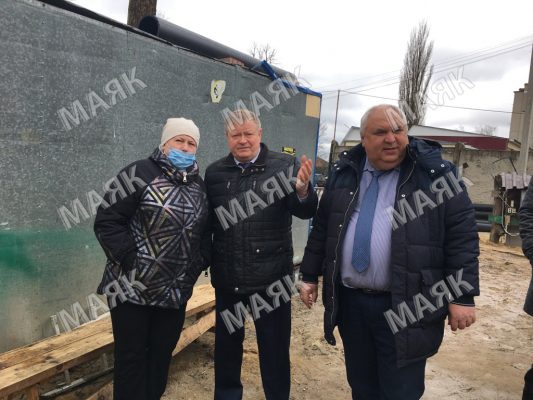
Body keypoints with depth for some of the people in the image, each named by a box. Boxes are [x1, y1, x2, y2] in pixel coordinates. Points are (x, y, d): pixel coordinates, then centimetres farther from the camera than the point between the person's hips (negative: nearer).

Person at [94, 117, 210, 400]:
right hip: (132, 287, -5)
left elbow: (204, 232, 16)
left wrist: (199, 264, 4)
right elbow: (107, 220, -13)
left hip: (176, 291, 5)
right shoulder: (140, 173, -10)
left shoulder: (199, 184, 9)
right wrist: (130, 259, -16)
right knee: (132, 356, 6)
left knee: (162, 354, 16)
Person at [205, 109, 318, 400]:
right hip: (227, 278, 3)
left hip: (271, 277, -3)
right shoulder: (214, 172, 3)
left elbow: (306, 212, -12)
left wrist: (302, 190, -32)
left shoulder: (284, 165, -5)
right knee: (226, 345, 20)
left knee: (275, 348, 13)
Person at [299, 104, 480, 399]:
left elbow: (461, 234, -6)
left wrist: (462, 296, -9)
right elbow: (321, 229, 12)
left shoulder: (434, 172, -6)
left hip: (405, 308, -4)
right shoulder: (344, 173, 6)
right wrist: (309, 276, 11)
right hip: (349, 301, 4)